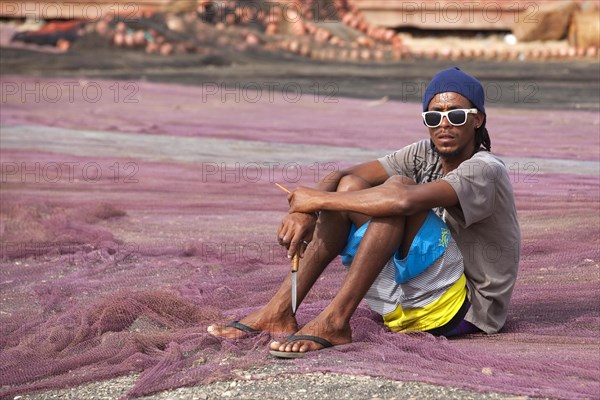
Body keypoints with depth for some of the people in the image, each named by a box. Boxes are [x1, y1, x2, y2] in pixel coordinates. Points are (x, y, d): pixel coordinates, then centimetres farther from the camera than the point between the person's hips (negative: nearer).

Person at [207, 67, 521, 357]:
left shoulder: (485, 170, -17)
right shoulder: (425, 154, 8)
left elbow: (406, 200, -34)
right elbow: (340, 176, 2)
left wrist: (319, 200, -24)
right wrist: (304, 211, -19)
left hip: (468, 310, -8)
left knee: (397, 187, -25)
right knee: (351, 186, -5)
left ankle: (334, 321, -28)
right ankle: (279, 312, -12)